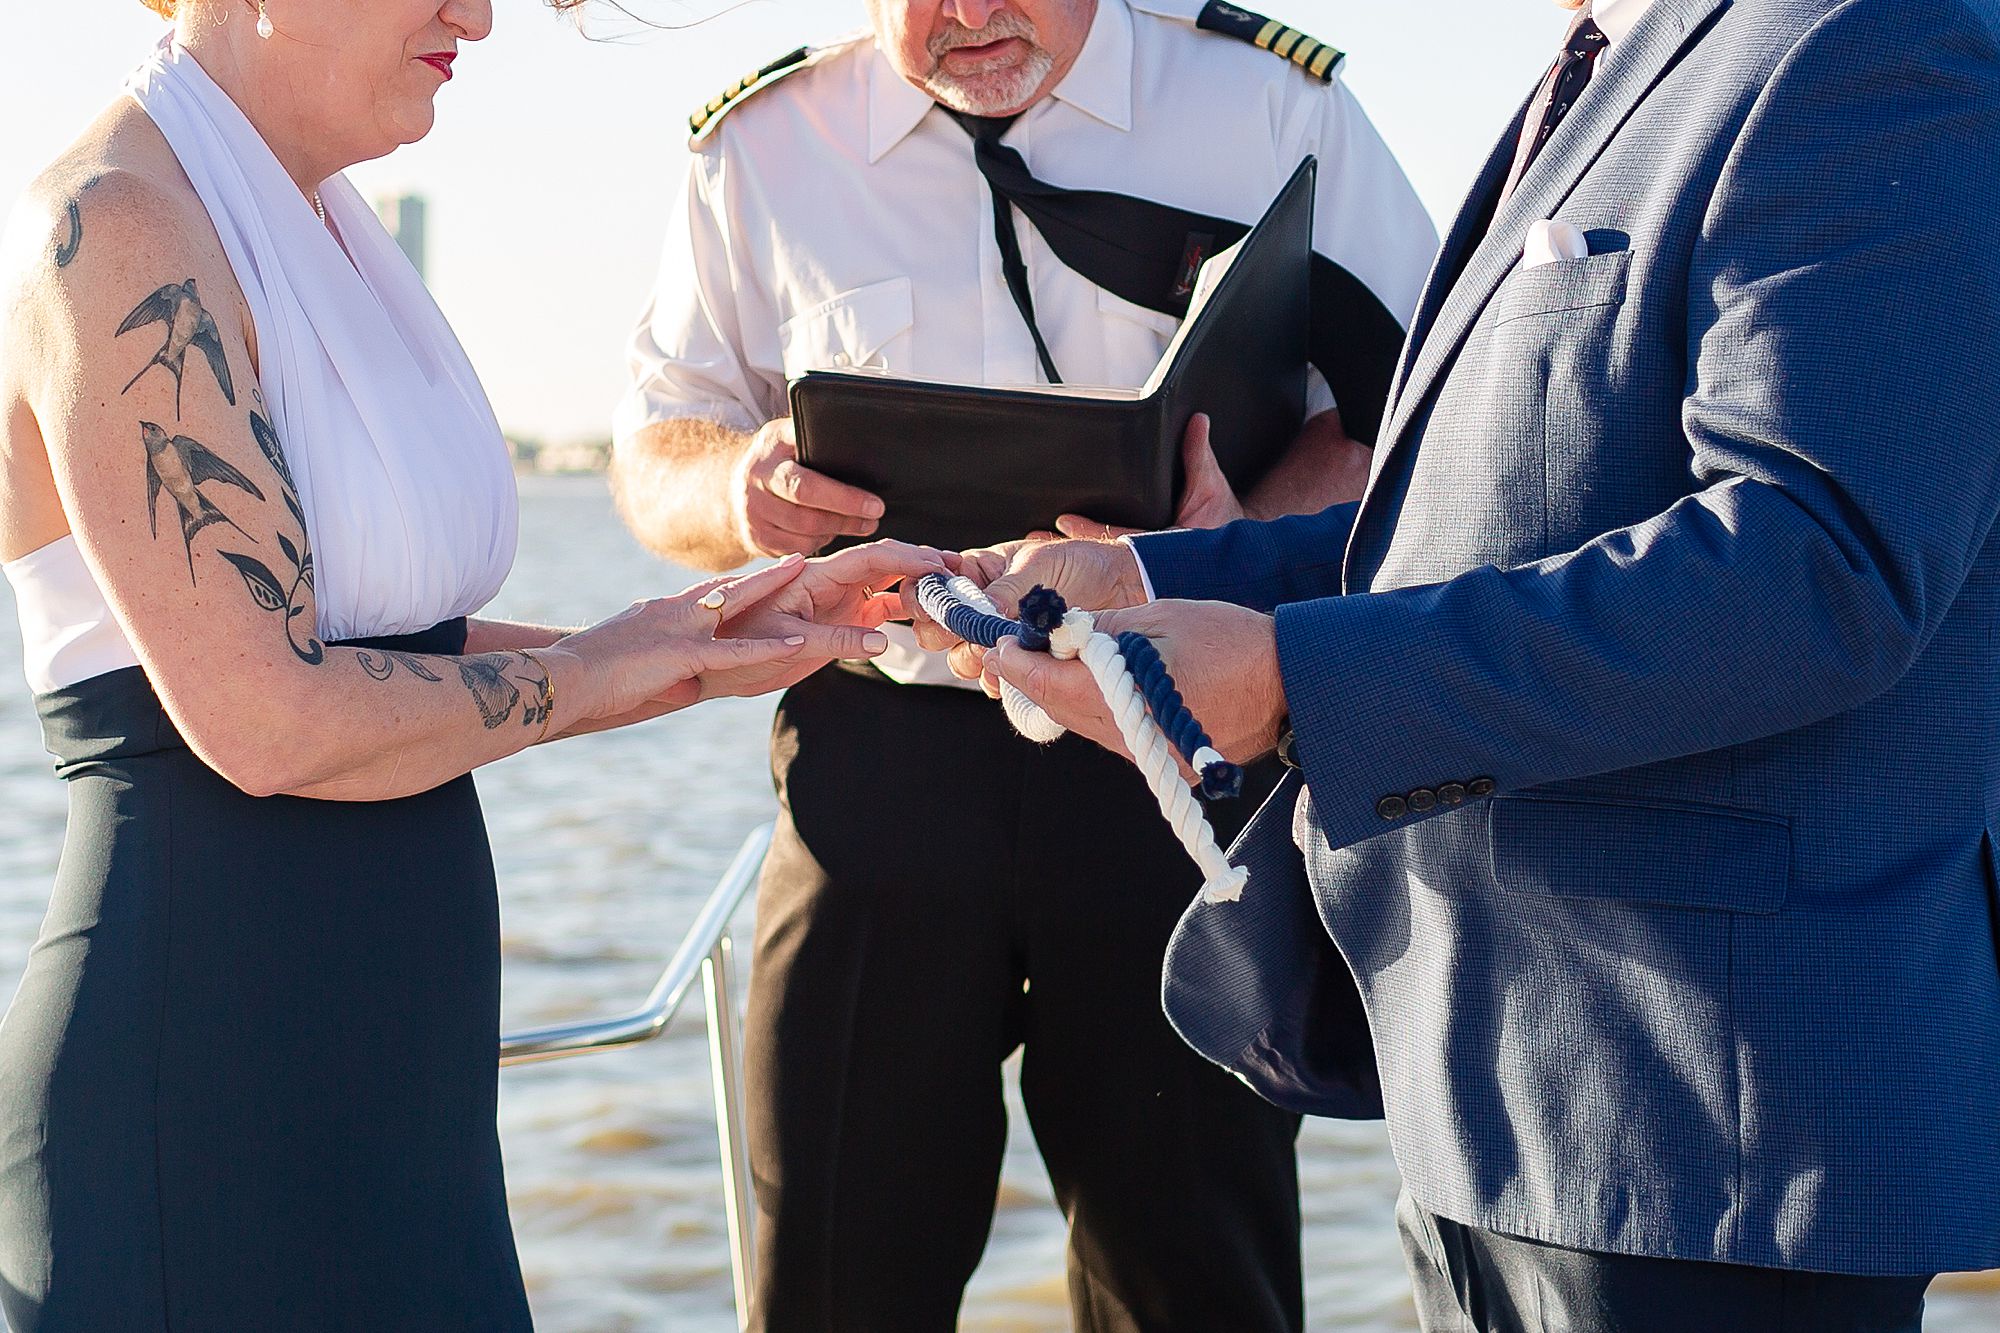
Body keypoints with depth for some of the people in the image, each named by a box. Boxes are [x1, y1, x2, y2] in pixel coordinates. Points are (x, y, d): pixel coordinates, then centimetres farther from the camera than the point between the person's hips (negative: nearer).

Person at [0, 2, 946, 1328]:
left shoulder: (315, 219, 13)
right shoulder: (114, 231, -15)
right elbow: (266, 719, -21)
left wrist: (717, 644, 4)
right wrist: (583, 677, -7)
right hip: (202, 1063, -9)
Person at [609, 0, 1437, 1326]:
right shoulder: (762, 147, 8)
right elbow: (657, 448, 13)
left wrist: (1243, 527, -21)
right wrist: (738, 492, -12)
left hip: (1181, 754, -1)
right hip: (879, 756, 2)